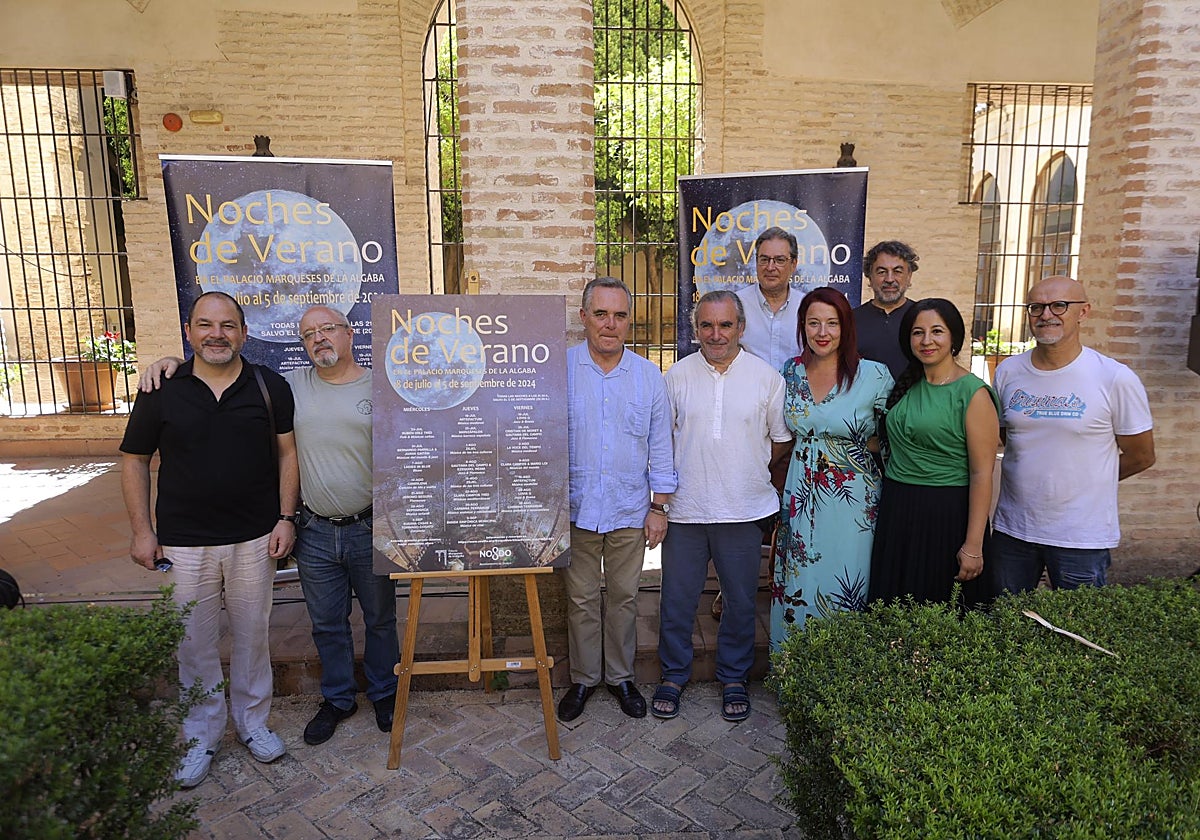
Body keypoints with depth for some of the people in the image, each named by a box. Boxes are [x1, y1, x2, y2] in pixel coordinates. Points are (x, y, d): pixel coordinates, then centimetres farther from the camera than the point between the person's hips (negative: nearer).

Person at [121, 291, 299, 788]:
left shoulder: (270, 387, -1)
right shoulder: (161, 391, -1)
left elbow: (287, 453, 2)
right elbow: (134, 461, 5)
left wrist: (285, 518, -5)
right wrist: (142, 531, 1)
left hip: (255, 539, 0)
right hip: (183, 543, 0)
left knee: (251, 635, 13)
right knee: (194, 644, 10)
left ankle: (253, 722, 32)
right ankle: (202, 736, 29)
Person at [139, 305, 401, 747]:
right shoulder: (291, 385, 2)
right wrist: (176, 361, -7)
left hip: (371, 528, -2)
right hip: (315, 532, 2)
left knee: (380, 618, 15)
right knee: (327, 623, 16)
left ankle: (384, 692, 37)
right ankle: (337, 698, 37)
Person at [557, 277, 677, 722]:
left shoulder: (648, 375, 2)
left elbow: (660, 446, 6)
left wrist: (659, 506, 2)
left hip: (630, 510, 2)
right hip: (575, 507, -1)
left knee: (624, 597, 13)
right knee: (581, 598, 11)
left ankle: (620, 676, 32)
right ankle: (583, 678, 29)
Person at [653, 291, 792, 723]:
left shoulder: (767, 377, 0)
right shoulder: (677, 375, 2)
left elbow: (782, 440, 8)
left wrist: (756, 477, 6)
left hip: (744, 510, 0)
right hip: (684, 509, 1)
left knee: (741, 602, 13)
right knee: (677, 599, 10)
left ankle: (734, 678, 33)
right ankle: (673, 675, 30)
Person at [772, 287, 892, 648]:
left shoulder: (874, 375, -10)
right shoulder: (792, 371, 3)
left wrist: (861, 448, -7)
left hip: (851, 500, -3)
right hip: (801, 496, 4)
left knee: (845, 590, 3)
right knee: (797, 586, 11)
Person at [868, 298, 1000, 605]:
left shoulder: (973, 393, -11)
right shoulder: (907, 385, 8)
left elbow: (982, 474, -14)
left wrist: (973, 545, -17)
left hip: (946, 517, -6)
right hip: (895, 511, 6)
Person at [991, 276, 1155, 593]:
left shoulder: (1116, 379, -9)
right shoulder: (1007, 372, 1)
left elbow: (1141, 456, 0)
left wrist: (1085, 483, 6)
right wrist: (1036, 477, 6)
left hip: (1083, 538, -3)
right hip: (1011, 529, 3)